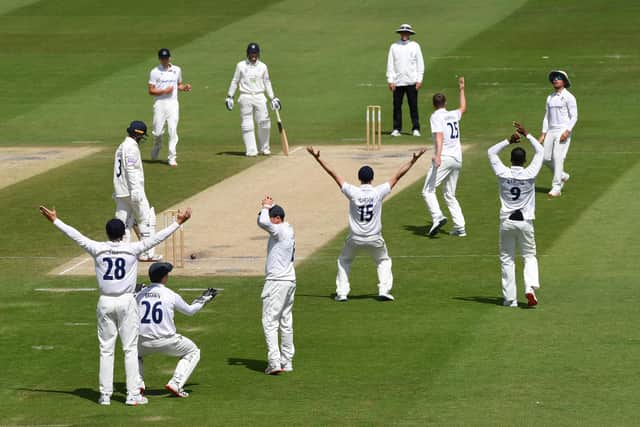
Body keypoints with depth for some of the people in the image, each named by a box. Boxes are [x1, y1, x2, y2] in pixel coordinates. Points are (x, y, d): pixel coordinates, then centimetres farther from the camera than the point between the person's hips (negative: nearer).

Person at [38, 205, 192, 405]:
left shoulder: (98, 249, -3)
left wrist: (55, 220, 15)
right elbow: (157, 238, -5)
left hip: (105, 303, 2)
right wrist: (178, 223, 1)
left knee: (106, 350, 7)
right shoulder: (132, 249, -7)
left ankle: (105, 394, 6)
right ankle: (133, 395, -1)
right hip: (127, 302, -2)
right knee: (130, 349, 2)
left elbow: (76, 235, 5)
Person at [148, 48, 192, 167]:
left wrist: (185, 87, 0)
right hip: (160, 104, -2)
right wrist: (164, 91, -17)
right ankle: (157, 146, 33)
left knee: (173, 131, -6)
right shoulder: (155, 72, -2)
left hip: (173, 103, 2)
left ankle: (172, 158, -3)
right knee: (158, 131, 0)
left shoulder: (177, 70, 10)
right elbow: (151, 91, -4)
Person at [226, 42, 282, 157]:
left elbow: (267, 83, 13)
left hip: (259, 98, 1)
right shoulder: (241, 66, 4)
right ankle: (251, 150, -1)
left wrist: (273, 98, 8)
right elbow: (235, 81, 7)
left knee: (264, 123, -5)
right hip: (246, 97, -1)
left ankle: (264, 148, 10)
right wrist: (229, 97, 1)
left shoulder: (262, 66, 9)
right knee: (247, 125, -4)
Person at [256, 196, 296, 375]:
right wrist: (268, 207, 4)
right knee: (286, 323, 13)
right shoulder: (288, 230, 12)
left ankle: (274, 362, -17)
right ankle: (287, 362, 18)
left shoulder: (280, 230, -17)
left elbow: (263, 222, -33)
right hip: (289, 280, 10)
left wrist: (266, 207, -14)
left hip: (276, 282, -10)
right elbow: (262, 222, 20)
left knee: (270, 322, -9)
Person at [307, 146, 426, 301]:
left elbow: (333, 174, -11)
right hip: (375, 239, 0)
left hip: (355, 239, 0)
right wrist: (413, 160, -3)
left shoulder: (353, 192, -14)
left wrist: (317, 158, -9)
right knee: (384, 261, 24)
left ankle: (342, 292, 14)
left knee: (344, 261, 23)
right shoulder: (379, 192, -13)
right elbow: (398, 175, -8)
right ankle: (384, 290, 9)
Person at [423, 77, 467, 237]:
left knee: (428, 190, -7)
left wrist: (438, 155, -32)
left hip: (444, 158, -7)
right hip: (458, 159, 7)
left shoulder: (436, 117, -4)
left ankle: (437, 217, -28)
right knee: (450, 195, 15)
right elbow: (463, 108, 40)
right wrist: (461, 89, 53)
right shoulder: (453, 115, 16)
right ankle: (460, 228, 8)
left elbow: (439, 135, -20)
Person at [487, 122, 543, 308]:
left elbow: (491, 152, 10)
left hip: (506, 222, 0)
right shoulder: (530, 174, -7)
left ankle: (510, 298, 6)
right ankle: (530, 287, -14)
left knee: (507, 259, 9)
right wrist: (527, 134, 10)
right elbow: (540, 151, 7)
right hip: (525, 221, 0)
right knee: (529, 256, 11)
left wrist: (509, 141, 8)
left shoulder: (503, 174, -6)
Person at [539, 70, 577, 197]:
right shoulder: (550, 98, 16)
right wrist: (543, 134, 11)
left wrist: (567, 131, -20)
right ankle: (562, 176, 27)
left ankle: (556, 187, -12)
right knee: (546, 158, 3)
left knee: (558, 157, -14)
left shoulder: (569, 97, -5)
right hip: (551, 131, 7)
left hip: (563, 131, -7)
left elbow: (574, 116, -9)